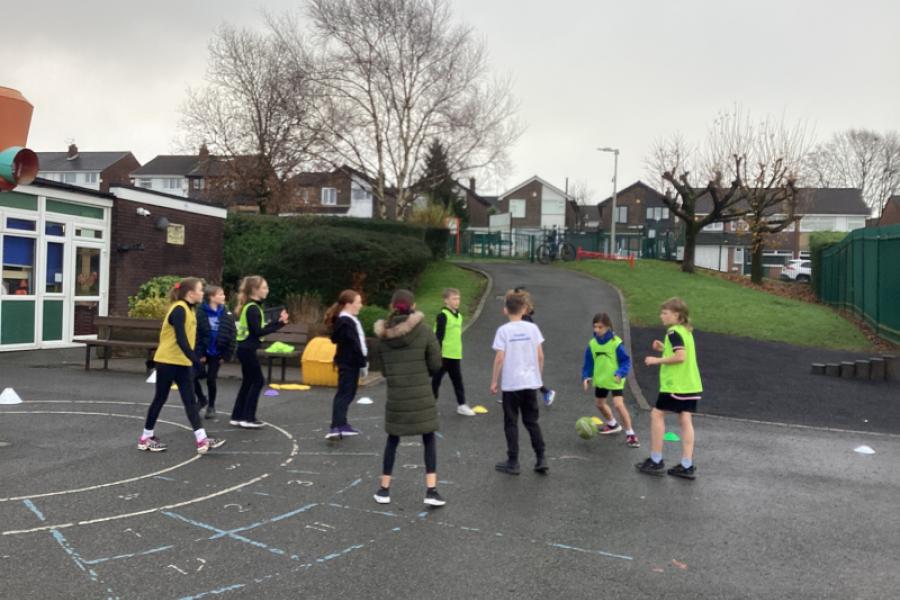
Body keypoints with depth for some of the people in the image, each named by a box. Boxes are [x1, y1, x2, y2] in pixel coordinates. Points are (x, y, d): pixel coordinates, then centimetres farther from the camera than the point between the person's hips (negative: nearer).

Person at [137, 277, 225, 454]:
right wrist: (195, 360, -29)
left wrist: (193, 359, 15)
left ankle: (201, 439, -1)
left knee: (190, 401, 2)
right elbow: (180, 339, -26)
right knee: (160, 399, 4)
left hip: (182, 363, 8)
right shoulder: (179, 310, -18)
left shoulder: (189, 309, 10)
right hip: (168, 361, -8)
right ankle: (146, 438, 20)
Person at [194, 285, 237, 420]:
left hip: (217, 353, 1)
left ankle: (211, 406, 23)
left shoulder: (226, 314, -4)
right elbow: (195, 334, -11)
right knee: (194, 376, -2)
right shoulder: (201, 313, -12)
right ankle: (201, 399, 26)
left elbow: (232, 335, -3)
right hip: (202, 352, -1)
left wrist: (226, 355, -8)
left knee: (211, 380, 5)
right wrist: (199, 353, -13)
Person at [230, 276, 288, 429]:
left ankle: (237, 416, 18)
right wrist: (279, 324, -18)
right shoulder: (252, 308, -16)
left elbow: (260, 328, 12)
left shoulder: (253, 306, 13)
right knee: (258, 381, -4)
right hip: (247, 349, -10)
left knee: (248, 382, 13)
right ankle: (248, 418, 0)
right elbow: (258, 332, -21)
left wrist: (278, 321, 4)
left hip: (246, 348, 10)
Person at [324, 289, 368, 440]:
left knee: (347, 393, 15)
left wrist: (363, 359, 15)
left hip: (350, 362, 10)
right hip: (348, 363, -10)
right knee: (344, 394, -14)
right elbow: (354, 345, -21)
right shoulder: (346, 322, -19)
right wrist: (362, 363, -16)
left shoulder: (349, 320, 15)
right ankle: (336, 428, -20)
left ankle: (341, 425, 23)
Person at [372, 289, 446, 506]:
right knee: (429, 441, 10)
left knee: (392, 440, 17)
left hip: (395, 396, 3)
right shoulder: (424, 331, -8)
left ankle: (384, 489, 22)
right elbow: (436, 365, -4)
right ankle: (431, 490, 7)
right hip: (421, 395, -3)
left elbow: (382, 367, 7)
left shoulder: (383, 335, 1)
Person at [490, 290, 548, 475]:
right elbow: (540, 356, 1)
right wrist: (538, 375, 15)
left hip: (510, 383, -3)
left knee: (511, 423, 8)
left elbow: (500, 358, -12)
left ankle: (513, 462, 12)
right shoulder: (533, 328, -1)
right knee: (532, 421, 15)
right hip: (531, 382, 3)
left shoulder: (503, 330, -9)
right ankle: (541, 459, 12)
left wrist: (494, 381, -3)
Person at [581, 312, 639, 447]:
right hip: (600, 380, 6)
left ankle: (630, 433, -6)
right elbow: (589, 363, 6)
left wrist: (620, 373, -28)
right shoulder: (592, 344, -4)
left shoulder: (616, 343, -19)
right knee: (600, 404, 19)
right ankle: (612, 424, 45)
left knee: (618, 404, -19)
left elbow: (626, 361, -14)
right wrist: (586, 377, -4)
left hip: (615, 381, -6)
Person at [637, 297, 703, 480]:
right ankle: (687, 466, 8)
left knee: (657, 414, 3)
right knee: (685, 420, 7)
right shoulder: (686, 331, 14)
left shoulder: (673, 332, -14)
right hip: (691, 385, 9)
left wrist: (658, 360, -16)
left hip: (675, 385, -9)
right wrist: (665, 349, 13)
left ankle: (656, 461, 7)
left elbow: (681, 356, -25)